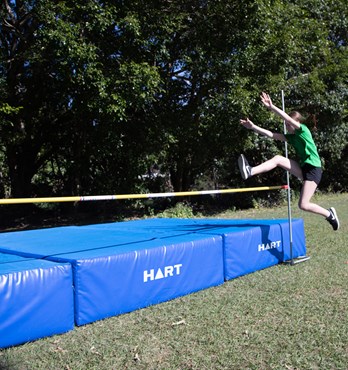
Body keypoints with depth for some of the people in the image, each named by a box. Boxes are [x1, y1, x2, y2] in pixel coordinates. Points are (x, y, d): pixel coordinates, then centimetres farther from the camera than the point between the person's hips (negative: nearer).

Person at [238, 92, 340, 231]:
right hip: (303, 168, 7)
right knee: (278, 159, -12)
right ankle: (250, 171, -22)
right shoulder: (291, 136, 10)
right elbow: (271, 135, 2)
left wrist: (271, 107, -30)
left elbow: (288, 118, -23)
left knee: (303, 205, -10)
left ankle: (329, 214, 13)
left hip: (314, 169, -7)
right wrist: (253, 127, -5)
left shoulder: (303, 130, -8)